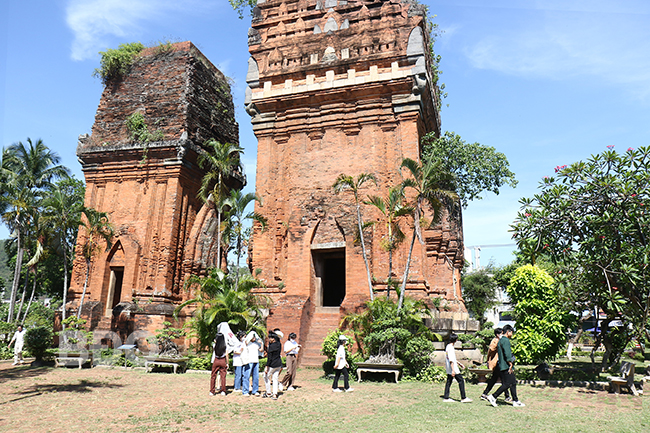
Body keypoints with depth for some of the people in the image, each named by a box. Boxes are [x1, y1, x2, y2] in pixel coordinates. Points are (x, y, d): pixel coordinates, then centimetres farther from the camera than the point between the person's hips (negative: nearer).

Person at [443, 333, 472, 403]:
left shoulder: (448, 346, 13)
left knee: (448, 382, 9)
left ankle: (446, 398, 10)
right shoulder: (451, 348, -18)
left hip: (449, 369, 9)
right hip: (453, 368, -9)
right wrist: (453, 370, -25)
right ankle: (463, 398, 2)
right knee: (461, 381, -1)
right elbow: (451, 360, -23)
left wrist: (459, 363, 28)